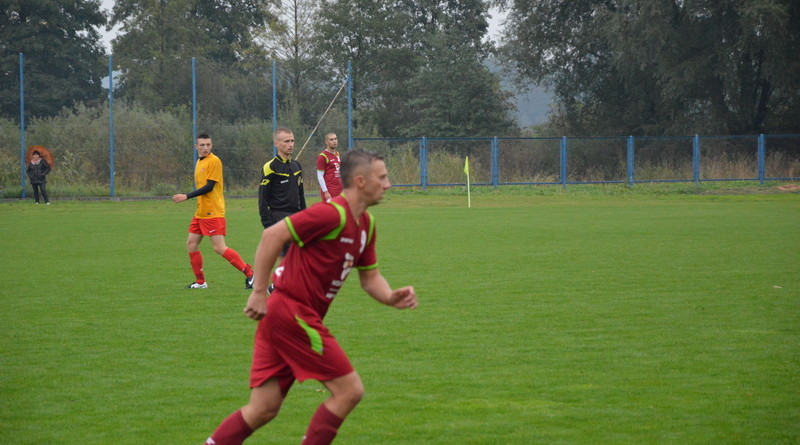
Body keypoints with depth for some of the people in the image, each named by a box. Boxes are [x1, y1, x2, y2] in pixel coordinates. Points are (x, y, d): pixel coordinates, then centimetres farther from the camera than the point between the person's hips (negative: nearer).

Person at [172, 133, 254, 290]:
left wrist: (186, 196, -18)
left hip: (213, 212, -9)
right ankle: (200, 282, 18)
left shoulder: (214, 161, -12)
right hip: (200, 212, 9)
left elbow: (209, 186, -18)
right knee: (191, 244, 9)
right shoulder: (199, 162, 15)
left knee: (219, 248, -13)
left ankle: (249, 273, -7)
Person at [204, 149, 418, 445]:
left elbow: (370, 277, 19)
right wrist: (259, 293, -20)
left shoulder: (365, 225, 14)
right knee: (349, 390, -6)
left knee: (264, 409, 7)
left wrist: (392, 298, -2)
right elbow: (273, 235, -20)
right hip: (291, 313, -9)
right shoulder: (333, 213, -16)